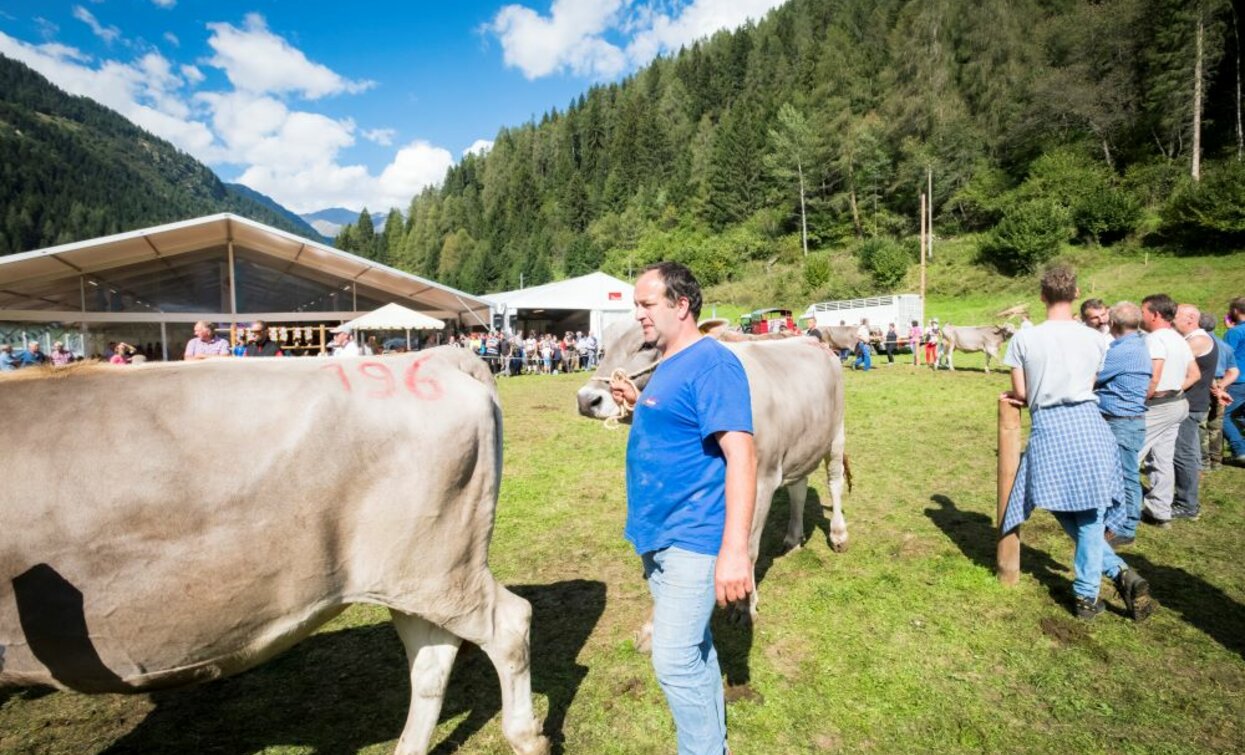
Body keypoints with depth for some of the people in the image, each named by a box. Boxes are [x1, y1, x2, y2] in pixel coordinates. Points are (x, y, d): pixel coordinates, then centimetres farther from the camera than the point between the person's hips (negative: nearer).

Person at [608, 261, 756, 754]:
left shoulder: (712, 363, -17)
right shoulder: (668, 366, 11)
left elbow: (741, 454, -25)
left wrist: (734, 550, -31)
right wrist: (639, 405, 10)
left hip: (692, 538, -10)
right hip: (659, 535, 10)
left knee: (675, 662, -4)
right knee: (694, 649, 21)